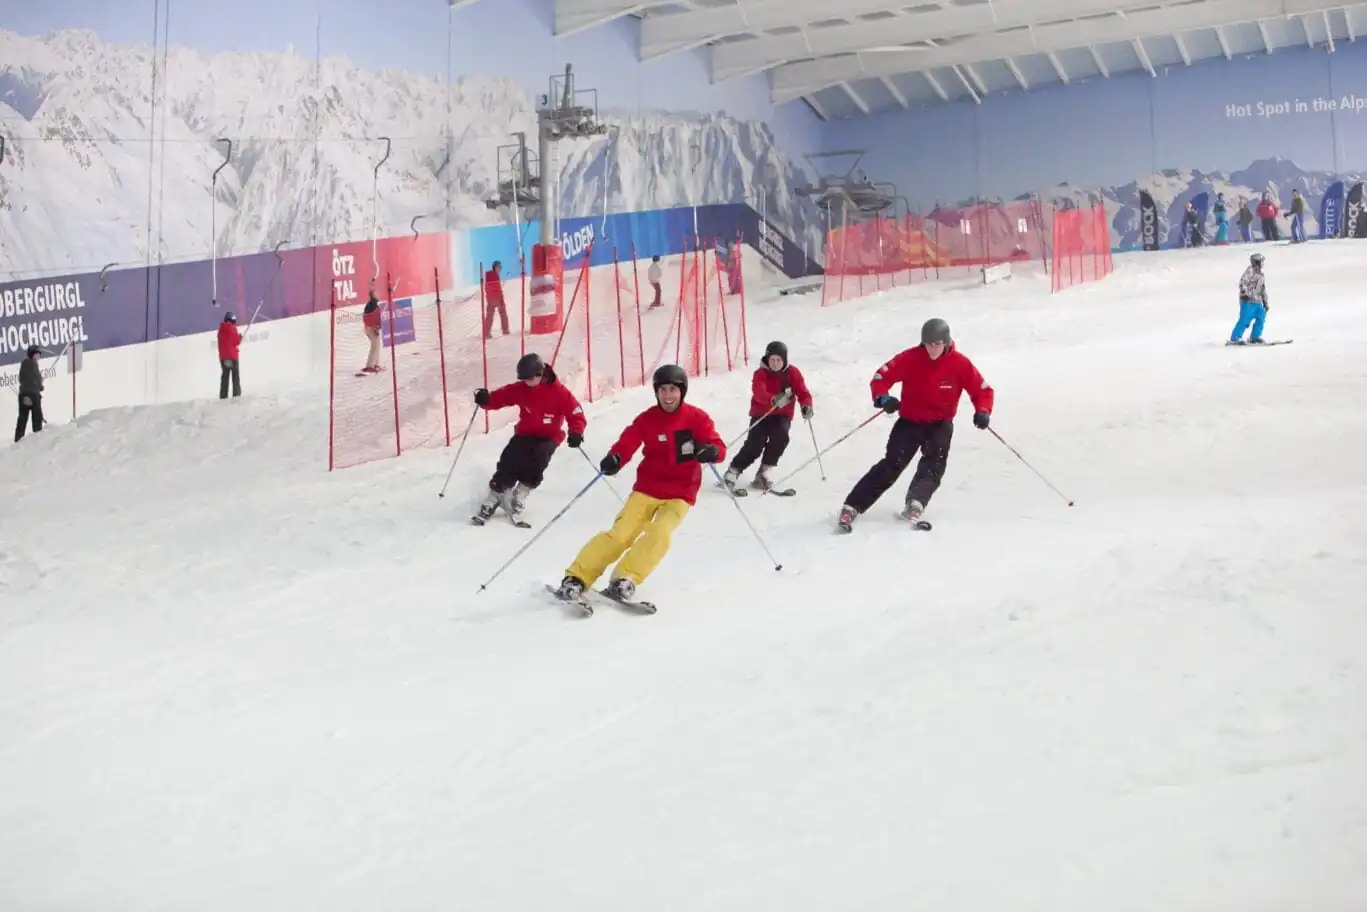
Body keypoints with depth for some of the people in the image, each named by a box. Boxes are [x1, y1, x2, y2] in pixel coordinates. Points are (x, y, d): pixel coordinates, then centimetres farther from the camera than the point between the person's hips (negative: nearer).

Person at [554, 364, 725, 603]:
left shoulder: (697, 418, -5)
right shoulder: (647, 419, -4)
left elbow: (718, 447, -10)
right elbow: (627, 443, -12)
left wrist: (711, 451, -34)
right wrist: (614, 459, -34)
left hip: (680, 493, 0)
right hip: (647, 488, 0)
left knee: (659, 534, -24)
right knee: (621, 533, -11)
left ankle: (625, 579, -16)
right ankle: (577, 578, -6)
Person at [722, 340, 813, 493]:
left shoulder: (793, 373, -2)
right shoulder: (761, 373, -11)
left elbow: (803, 392, -3)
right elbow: (758, 391, -29)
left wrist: (806, 405, -26)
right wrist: (773, 400, -50)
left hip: (783, 415, 2)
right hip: (761, 414, -2)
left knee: (781, 436, -26)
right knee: (755, 443, -20)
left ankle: (765, 470, -10)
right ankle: (734, 470, -8)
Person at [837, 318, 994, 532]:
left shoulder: (960, 363, -13)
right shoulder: (910, 358, -15)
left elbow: (982, 390, -6)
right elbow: (882, 376, -11)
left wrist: (982, 411, -25)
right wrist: (883, 398, -32)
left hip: (940, 424, 2)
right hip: (910, 421, -1)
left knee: (934, 463, -22)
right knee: (892, 464, -9)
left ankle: (915, 504, -33)